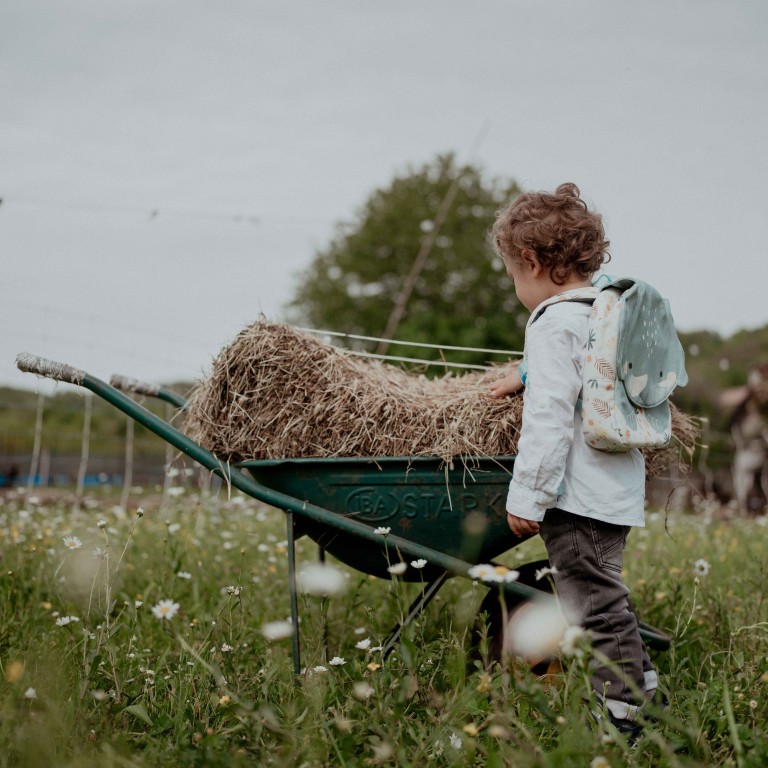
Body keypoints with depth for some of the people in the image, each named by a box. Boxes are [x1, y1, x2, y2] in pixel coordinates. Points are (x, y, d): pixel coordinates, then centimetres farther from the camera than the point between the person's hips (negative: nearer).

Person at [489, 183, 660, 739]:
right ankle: (640, 684, 33)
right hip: (619, 488, 10)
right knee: (606, 593, 22)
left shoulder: (555, 324, -16)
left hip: (577, 494, -10)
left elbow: (550, 416, -22)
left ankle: (621, 712, 6)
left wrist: (528, 496, -19)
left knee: (594, 601, -1)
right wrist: (525, 376, 47)